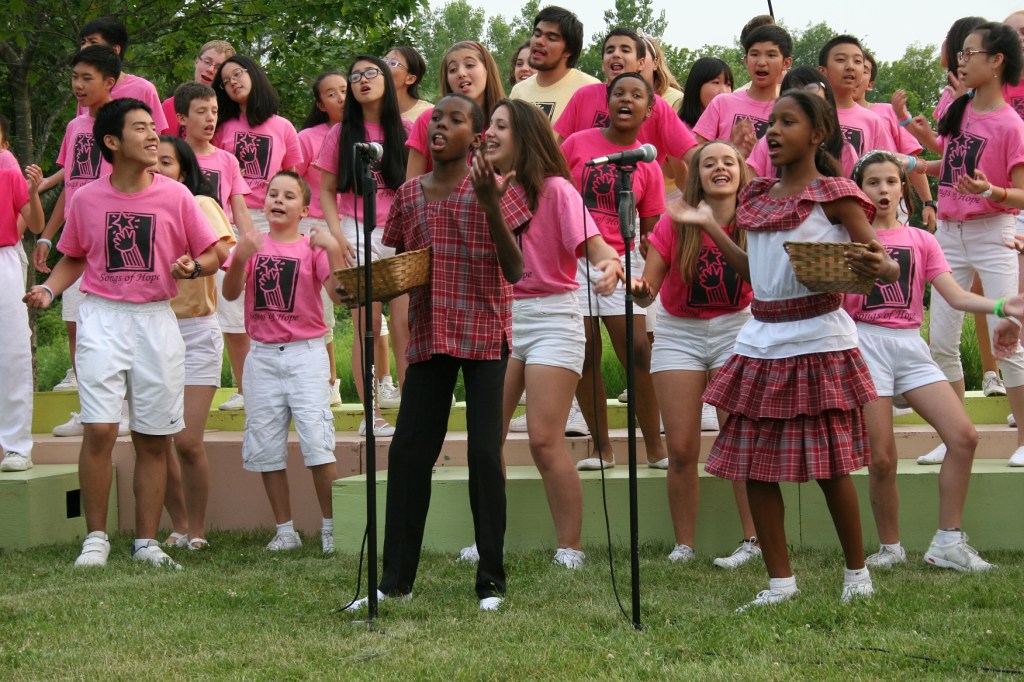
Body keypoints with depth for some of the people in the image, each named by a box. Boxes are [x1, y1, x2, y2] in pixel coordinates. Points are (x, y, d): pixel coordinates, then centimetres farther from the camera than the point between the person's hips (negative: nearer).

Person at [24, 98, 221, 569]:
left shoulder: (175, 196, 0)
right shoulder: (86, 199, 2)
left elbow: (213, 254, 6)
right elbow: (73, 259, 15)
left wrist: (193, 267, -15)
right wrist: (49, 289, -2)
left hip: (156, 320, 1)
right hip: (102, 318, -1)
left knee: (153, 438, 4)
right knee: (99, 429, -11)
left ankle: (146, 542, 12)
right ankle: (95, 538, -1)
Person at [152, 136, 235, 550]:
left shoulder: (199, 205, -4)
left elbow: (223, 253, -18)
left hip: (195, 332, -4)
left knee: (187, 440, -10)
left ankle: (197, 531, 6)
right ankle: (178, 527, 19)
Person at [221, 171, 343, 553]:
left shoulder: (312, 248, -1)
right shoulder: (252, 245, 7)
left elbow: (339, 295, -11)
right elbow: (230, 293, -3)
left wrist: (333, 251, -22)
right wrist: (239, 258, -20)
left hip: (306, 352, -3)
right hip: (262, 354, 3)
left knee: (317, 442, -9)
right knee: (266, 447, 4)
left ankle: (331, 528, -1)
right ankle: (285, 531, 12)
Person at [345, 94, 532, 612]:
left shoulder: (492, 189, -4)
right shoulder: (410, 194, 9)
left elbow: (515, 272, -10)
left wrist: (490, 206, -21)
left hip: (484, 335, -4)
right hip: (428, 335, 4)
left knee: (484, 454, -5)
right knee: (408, 453, 3)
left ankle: (491, 580, 5)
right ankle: (396, 578, 12)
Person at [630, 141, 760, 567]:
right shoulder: (675, 224, -12)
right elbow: (648, 291, -12)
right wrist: (639, 290, -33)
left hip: (736, 328, 0)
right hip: (679, 332, 0)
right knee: (681, 449, -2)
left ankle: (753, 540, 2)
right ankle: (683, 547, 8)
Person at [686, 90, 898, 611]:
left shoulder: (833, 194, -6)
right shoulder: (757, 196, 12)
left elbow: (887, 267, -9)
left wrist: (876, 267, -32)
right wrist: (708, 226, 17)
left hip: (817, 339, -6)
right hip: (761, 341, 6)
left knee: (829, 466, 0)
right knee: (754, 465, 4)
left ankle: (856, 572, 17)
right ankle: (780, 580, 13)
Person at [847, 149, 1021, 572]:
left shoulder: (920, 241, 13)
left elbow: (956, 296, 4)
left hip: (910, 346, 3)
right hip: (866, 343, -3)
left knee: (963, 437, -10)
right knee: (881, 458, -7)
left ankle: (948, 541, 0)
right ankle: (890, 548, 12)